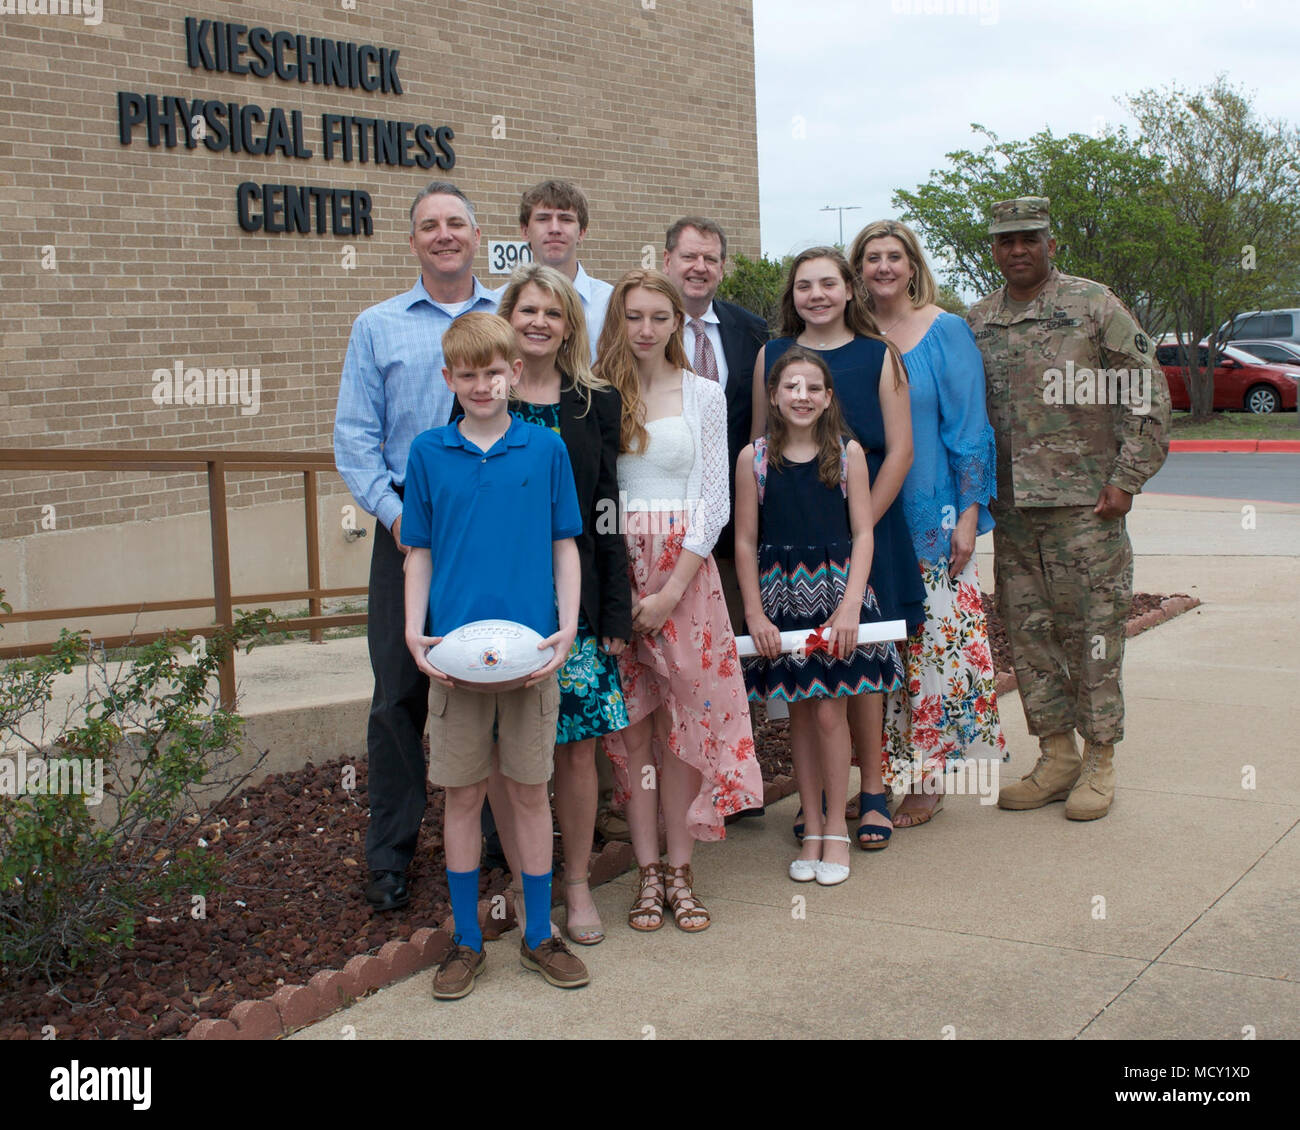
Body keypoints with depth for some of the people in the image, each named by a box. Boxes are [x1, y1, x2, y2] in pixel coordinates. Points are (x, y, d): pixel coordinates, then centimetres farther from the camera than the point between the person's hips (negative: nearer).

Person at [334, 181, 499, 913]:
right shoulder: (378, 326, 10)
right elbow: (356, 437, 5)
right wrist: (396, 515, -8)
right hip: (410, 528, 0)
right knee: (401, 690, 1)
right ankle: (390, 856, 12)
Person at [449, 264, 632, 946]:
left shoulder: (596, 405, 7)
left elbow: (607, 514, 6)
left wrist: (616, 613, 1)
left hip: (575, 601, 1)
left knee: (577, 749, 4)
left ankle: (577, 885, 20)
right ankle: (525, 886, 19)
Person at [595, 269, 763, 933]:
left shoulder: (704, 395, 5)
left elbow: (715, 499, 0)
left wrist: (672, 590, -9)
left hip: (684, 568, 0)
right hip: (614, 568, 0)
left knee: (684, 719, 1)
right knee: (631, 722, 3)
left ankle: (679, 871, 11)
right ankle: (648, 873, 11)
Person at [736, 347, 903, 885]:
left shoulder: (848, 453, 0)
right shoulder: (754, 457, 0)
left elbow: (863, 534, -1)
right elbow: (745, 542, 2)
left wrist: (849, 605, -10)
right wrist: (754, 614, -4)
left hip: (836, 587, -1)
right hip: (780, 592, 1)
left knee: (830, 713, -2)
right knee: (799, 713, 8)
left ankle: (836, 827, 13)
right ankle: (812, 828, 20)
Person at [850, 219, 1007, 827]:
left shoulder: (945, 331, -1)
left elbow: (968, 427, -4)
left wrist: (969, 514, -10)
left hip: (930, 519, -3)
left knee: (933, 638, -2)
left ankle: (926, 776, 8)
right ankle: (888, 771, 15)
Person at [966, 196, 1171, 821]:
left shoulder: (1093, 305, -1)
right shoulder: (977, 322, 12)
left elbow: (1146, 391, -3)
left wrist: (1127, 477, -9)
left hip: (1084, 503, -5)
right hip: (1009, 510, 5)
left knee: (1092, 629, -2)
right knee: (1028, 631, 7)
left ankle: (1099, 763, 9)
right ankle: (1057, 757, 19)